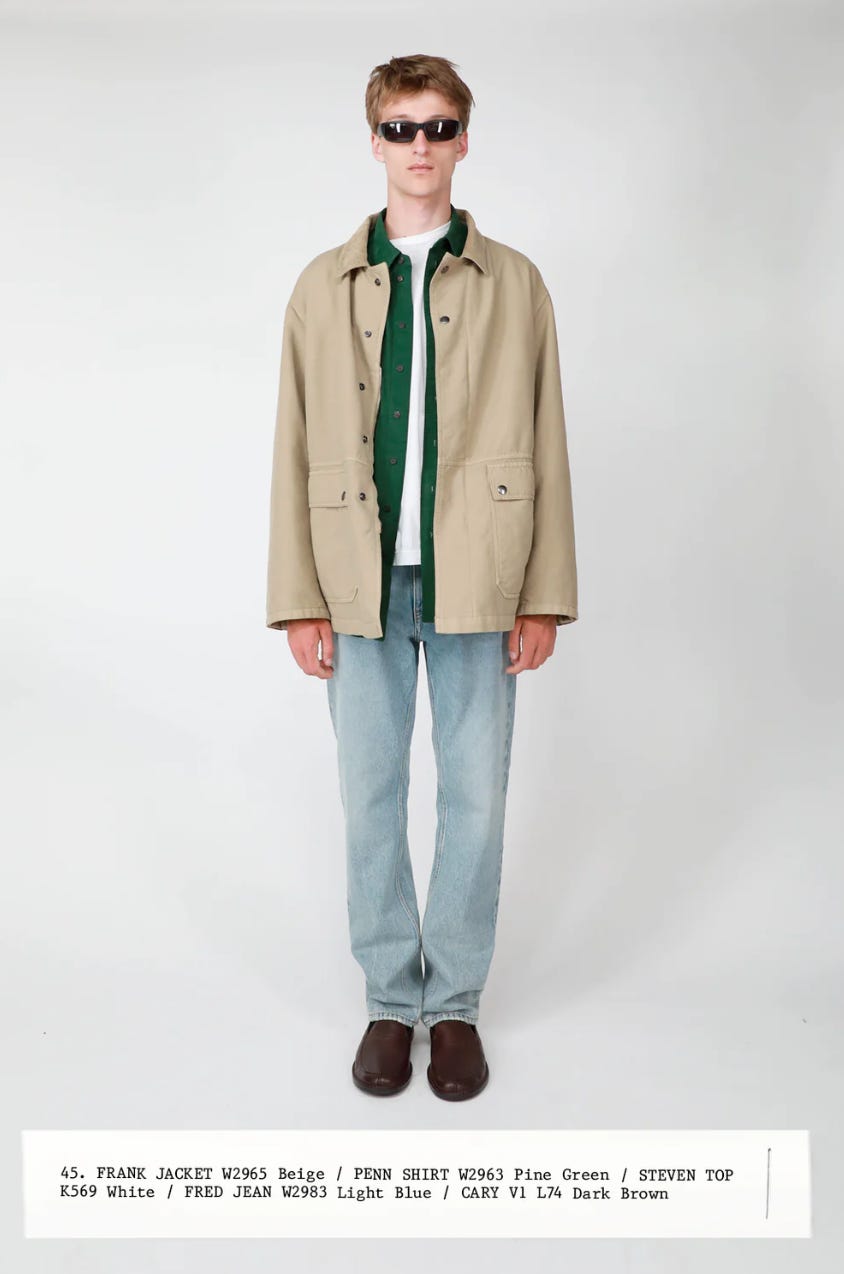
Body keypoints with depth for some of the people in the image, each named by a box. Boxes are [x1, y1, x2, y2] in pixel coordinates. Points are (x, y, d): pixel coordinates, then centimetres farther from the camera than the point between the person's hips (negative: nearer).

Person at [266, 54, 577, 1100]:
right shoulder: (323, 287, 9)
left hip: (476, 587, 0)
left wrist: (545, 595, -1)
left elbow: (545, 446, 4)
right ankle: (390, 1000, 27)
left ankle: (456, 1003, 26)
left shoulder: (514, 284, 7)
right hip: (363, 587, 1)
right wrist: (299, 601, -1)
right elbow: (296, 451, 5)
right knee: (371, 800, 8)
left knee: (475, 799, 6)